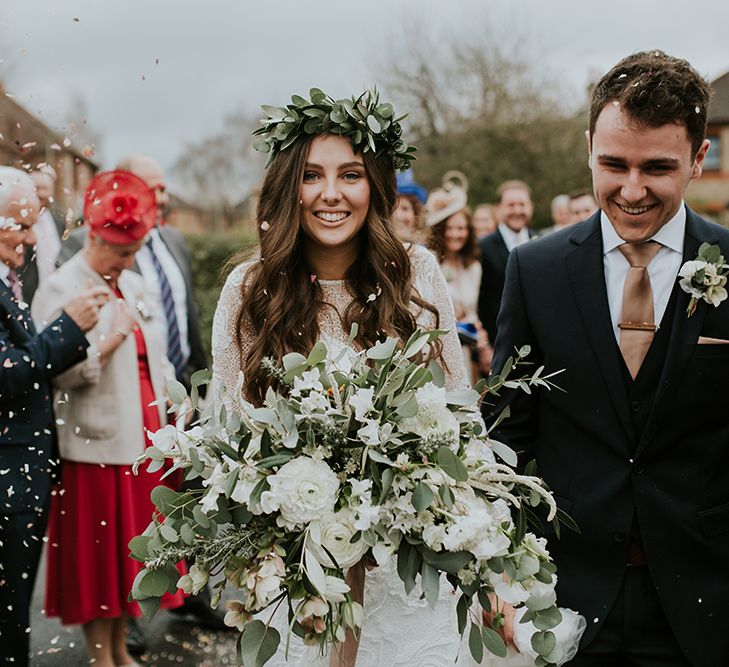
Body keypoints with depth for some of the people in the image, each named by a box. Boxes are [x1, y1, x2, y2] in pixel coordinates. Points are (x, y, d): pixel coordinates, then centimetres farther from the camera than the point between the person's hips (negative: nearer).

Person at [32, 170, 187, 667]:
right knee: (96, 551, 2)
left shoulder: (133, 285, 14)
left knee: (133, 544, 13)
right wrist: (109, 340, -22)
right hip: (96, 442, -7)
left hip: (143, 436, 7)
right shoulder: (60, 289, -9)